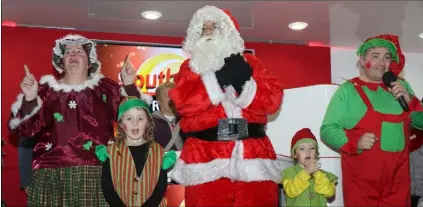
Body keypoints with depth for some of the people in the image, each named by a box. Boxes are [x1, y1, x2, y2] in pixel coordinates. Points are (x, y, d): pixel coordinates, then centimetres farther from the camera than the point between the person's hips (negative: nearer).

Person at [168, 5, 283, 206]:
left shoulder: (250, 62, 16)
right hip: (206, 156, -1)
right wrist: (219, 79, -12)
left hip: (253, 154, 2)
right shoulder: (190, 67, 13)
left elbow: (273, 98, 3)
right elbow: (182, 101, -6)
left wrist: (243, 83, -12)